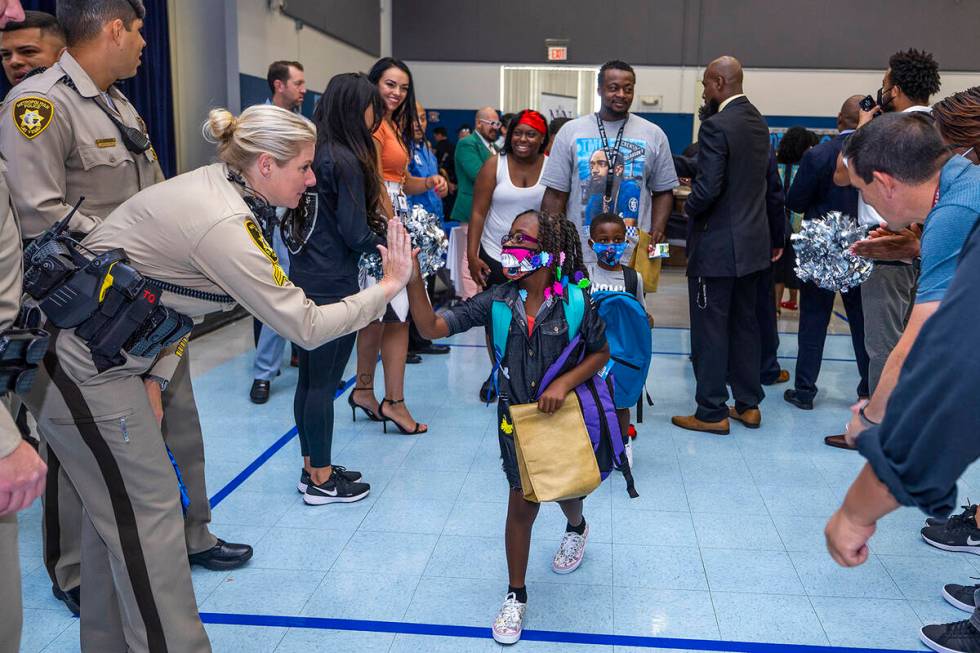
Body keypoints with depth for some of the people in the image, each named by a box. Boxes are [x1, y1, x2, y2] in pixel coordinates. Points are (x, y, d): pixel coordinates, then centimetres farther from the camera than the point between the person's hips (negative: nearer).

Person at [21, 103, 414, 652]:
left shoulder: (215, 187, 3)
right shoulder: (224, 225, -26)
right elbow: (306, 327, -22)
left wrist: (152, 377, 6)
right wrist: (389, 286, -13)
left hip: (103, 353, 10)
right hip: (81, 364, -10)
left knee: (116, 503, 18)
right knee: (149, 511, -1)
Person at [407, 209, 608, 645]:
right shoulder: (497, 301, -15)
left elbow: (601, 352, -6)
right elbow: (432, 327, -21)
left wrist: (564, 383, -20)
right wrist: (412, 278, -34)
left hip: (563, 413, 0)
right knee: (522, 504, 6)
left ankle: (577, 529, 62)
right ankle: (516, 596, 25)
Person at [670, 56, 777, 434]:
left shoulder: (716, 126, -17)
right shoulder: (758, 122, 10)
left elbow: (708, 188, -24)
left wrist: (689, 208, -3)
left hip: (717, 245, -9)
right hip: (753, 241, 9)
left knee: (710, 328, 1)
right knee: (744, 324, 16)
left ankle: (711, 413, 9)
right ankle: (748, 404, 25)